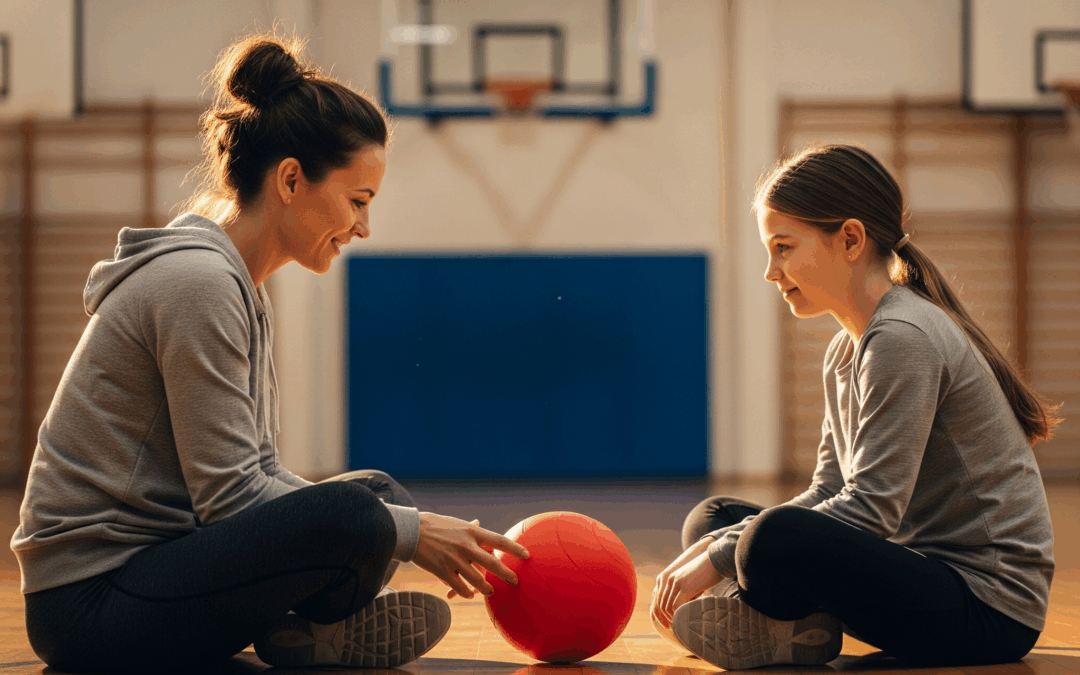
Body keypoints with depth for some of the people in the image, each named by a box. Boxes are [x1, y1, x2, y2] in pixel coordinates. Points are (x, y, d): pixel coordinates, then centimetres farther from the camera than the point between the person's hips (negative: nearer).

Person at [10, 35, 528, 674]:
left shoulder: (240, 285, 15)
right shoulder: (197, 282, -17)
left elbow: (259, 474, 16)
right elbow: (230, 497, -21)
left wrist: (408, 525, 3)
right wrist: (410, 533, -16)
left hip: (153, 561, 11)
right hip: (89, 607, -11)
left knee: (382, 494, 13)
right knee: (354, 516, -28)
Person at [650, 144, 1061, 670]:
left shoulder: (903, 339, -16)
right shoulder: (845, 350, 16)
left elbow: (871, 507, -23)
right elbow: (828, 492, 14)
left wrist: (721, 557, -20)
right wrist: (719, 543, -2)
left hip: (987, 606, -11)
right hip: (924, 570, 11)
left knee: (777, 538, -36)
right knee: (712, 518, 16)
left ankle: (794, 630, -5)